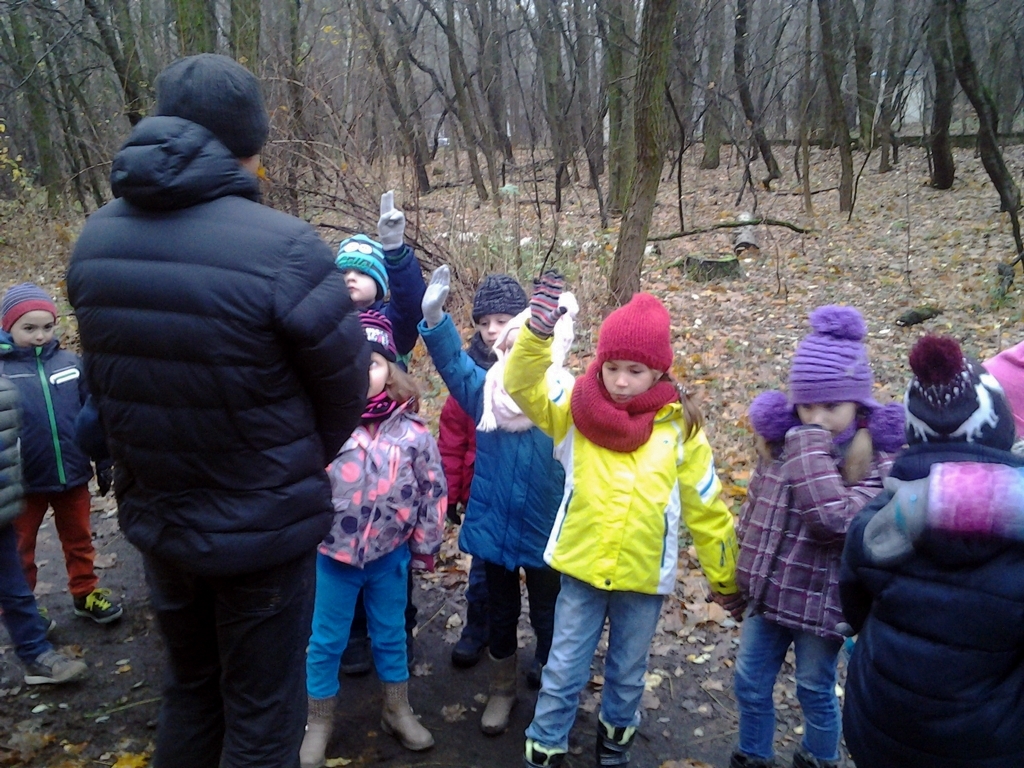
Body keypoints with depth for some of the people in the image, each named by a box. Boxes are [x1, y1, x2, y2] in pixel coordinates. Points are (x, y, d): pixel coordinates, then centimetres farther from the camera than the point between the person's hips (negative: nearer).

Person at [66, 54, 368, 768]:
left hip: (154, 518, 6)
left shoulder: (95, 240, -4)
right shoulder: (285, 248, -24)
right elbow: (345, 387, -12)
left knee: (189, 686, 27)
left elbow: (104, 382, 4)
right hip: (264, 527, -5)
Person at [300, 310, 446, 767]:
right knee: (326, 641, 15)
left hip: (390, 555, 2)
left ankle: (397, 711, 42)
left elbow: (433, 492, -1)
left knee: (390, 635, 20)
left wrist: (424, 548, 4)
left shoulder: (411, 430, -10)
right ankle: (318, 722, 37)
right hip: (334, 553, -1)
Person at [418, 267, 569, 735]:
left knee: (546, 613, 16)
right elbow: (453, 362, -18)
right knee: (500, 611, 20)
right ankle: (502, 687, 41)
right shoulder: (485, 391, -7)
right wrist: (434, 316, -33)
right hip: (494, 526, 2)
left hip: (544, 532, -2)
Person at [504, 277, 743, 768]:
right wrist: (538, 332, -41)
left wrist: (725, 579, 6)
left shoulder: (679, 426, -7)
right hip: (581, 569, 0)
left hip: (644, 576, 1)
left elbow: (706, 507, 0)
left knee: (627, 672, 21)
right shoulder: (577, 408, -7)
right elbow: (523, 384, -22)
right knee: (563, 671, 13)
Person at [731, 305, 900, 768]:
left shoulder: (879, 460, -19)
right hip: (769, 589, 5)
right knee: (749, 683, 17)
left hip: (821, 598, -5)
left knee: (815, 692, 16)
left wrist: (809, 448, -32)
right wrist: (745, 567, 9)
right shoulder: (784, 438, -2)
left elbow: (836, 519, -33)